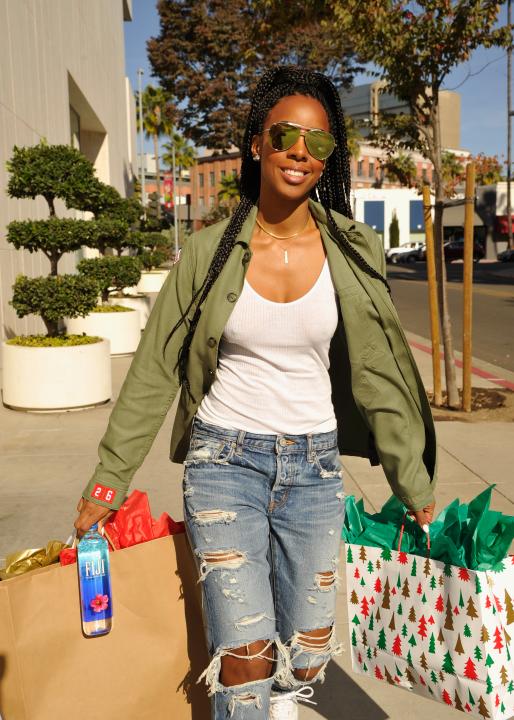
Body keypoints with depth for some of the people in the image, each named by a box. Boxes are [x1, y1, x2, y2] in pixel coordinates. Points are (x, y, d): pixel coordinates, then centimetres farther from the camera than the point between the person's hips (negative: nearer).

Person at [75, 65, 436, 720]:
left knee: (307, 655, 12)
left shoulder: (353, 252, -2)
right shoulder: (210, 250, -5)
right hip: (226, 457, -1)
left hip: (314, 464, 2)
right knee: (245, 658, -6)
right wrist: (107, 483, 1)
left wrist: (416, 490, 4)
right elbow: (155, 370, 0)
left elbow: (377, 376, 2)